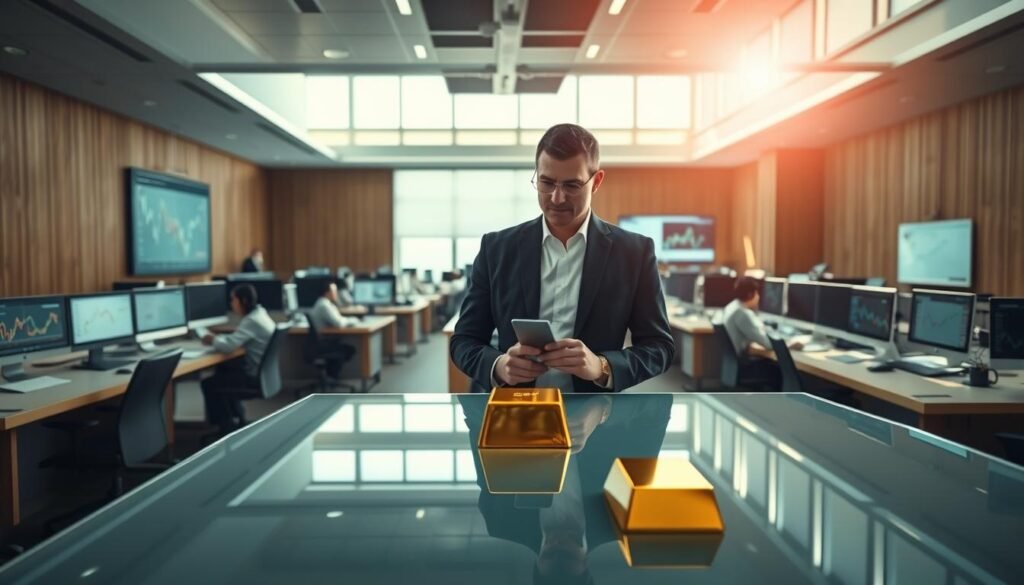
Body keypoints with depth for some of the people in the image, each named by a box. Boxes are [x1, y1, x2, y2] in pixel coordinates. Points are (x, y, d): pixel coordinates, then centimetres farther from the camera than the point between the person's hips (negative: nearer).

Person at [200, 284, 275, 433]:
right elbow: (236, 339, 18)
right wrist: (217, 338, 3)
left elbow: (228, 345, -28)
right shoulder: (259, 313, 8)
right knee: (223, 369, 27)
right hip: (263, 371, 10)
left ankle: (227, 426, 13)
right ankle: (236, 418, 33)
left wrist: (213, 340, -7)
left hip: (255, 375, -10)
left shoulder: (251, 320, -22)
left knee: (208, 384, 0)